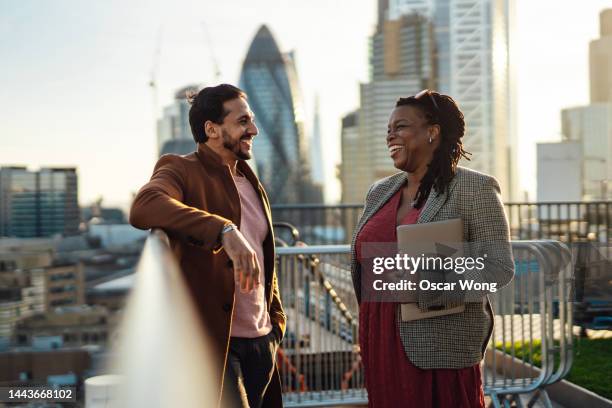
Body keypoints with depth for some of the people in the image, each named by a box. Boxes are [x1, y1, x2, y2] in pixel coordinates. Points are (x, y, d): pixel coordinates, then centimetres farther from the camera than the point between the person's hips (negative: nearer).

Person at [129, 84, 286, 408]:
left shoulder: (250, 181, 17)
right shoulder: (182, 170, -8)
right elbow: (143, 207, -30)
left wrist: (276, 318, 15)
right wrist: (224, 230, -40)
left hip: (262, 342, 7)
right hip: (213, 343, -7)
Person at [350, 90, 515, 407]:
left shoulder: (474, 188, -5)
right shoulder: (380, 192, 13)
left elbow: (499, 267, -11)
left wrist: (424, 286, -21)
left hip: (439, 349, -5)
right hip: (381, 344, 6)